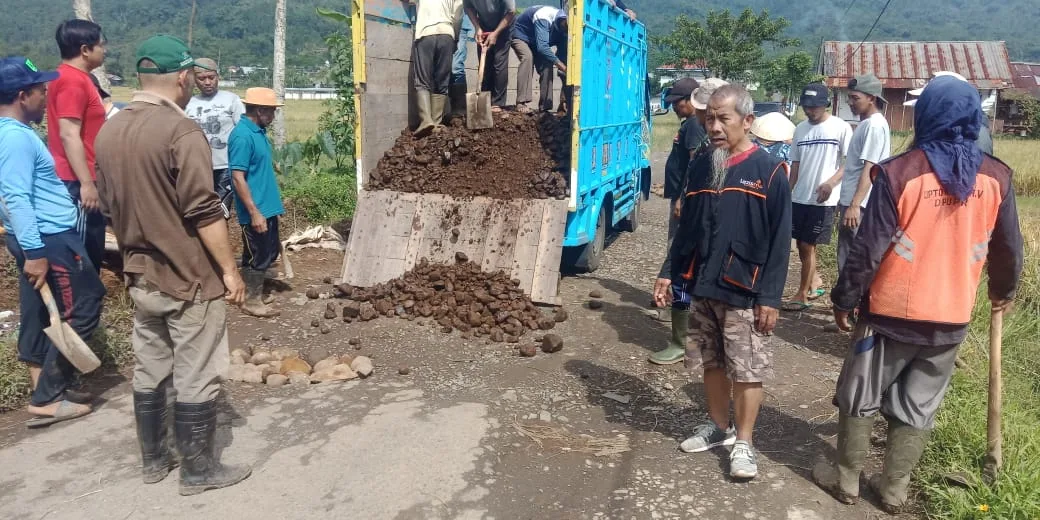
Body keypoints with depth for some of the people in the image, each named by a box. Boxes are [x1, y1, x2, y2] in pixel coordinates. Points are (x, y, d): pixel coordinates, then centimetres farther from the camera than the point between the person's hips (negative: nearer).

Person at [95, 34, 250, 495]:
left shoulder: (108, 132, 6)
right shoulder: (182, 131, -18)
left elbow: (109, 206, 14)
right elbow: (203, 212, -20)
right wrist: (229, 270, -13)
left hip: (141, 277, 8)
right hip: (189, 278, -8)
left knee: (148, 373, 17)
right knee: (196, 379, 4)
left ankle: (153, 460, 31)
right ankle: (199, 470, 16)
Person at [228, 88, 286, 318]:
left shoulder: (259, 131, 9)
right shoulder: (243, 136, -20)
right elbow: (238, 178, -23)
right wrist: (254, 212, -24)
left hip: (267, 206, 9)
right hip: (256, 210, -9)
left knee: (270, 251, 18)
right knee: (258, 255, 2)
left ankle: (253, 288, 33)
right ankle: (252, 301, 16)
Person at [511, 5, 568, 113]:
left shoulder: (563, 28, -12)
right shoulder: (544, 17, -36)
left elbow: (562, 54, -7)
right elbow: (542, 47, -45)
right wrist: (558, 63, -48)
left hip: (536, 43, 7)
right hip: (521, 36, -7)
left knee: (547, 66, -10)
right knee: (528, 57, -33)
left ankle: (545, 106, -5)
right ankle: (522, 103, -39)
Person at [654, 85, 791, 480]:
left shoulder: (770, 171, -7)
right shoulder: (700, 167, 8)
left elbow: (780, 240, -9)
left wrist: (770, 296, -13)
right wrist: (669, 273, 10)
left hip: (744, 292, -5)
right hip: (702, 288, 5)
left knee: (747, 370, 3)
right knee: (712, 363, 15)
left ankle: (743, 443, 17)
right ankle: (719, 427, 32)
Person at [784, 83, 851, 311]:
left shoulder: (841, 128, -7)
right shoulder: (800, 129, 9)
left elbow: (849, 162, -7)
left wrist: (831, 183, -21)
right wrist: (787, 194, 10)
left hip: (823, 199, -5)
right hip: (799, 198, 6)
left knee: (808, 245, -2)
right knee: (802, 245, 12)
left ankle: (802, 295, 9)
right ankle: (815, 282, 33)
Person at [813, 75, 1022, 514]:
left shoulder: (898, 173, -16)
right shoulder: (996, 178, -3)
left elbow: (868, 249, -15)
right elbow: (1008, 248, 9)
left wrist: (844, 299, -3)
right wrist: (1004, 290, 27)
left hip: (892, 311, -3)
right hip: (952, 318, 4)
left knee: (860, 398, 13)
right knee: (917, 407, 16)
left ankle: (846, 479, 25)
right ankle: (894, 489, 25)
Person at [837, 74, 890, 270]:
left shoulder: (875, 125, -15)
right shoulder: (866, 123, 16)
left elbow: (868, 169, -22)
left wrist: (855, 205, -27)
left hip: (860, 206, -10)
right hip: (851, 202, 10)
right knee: (847, 260, 16)